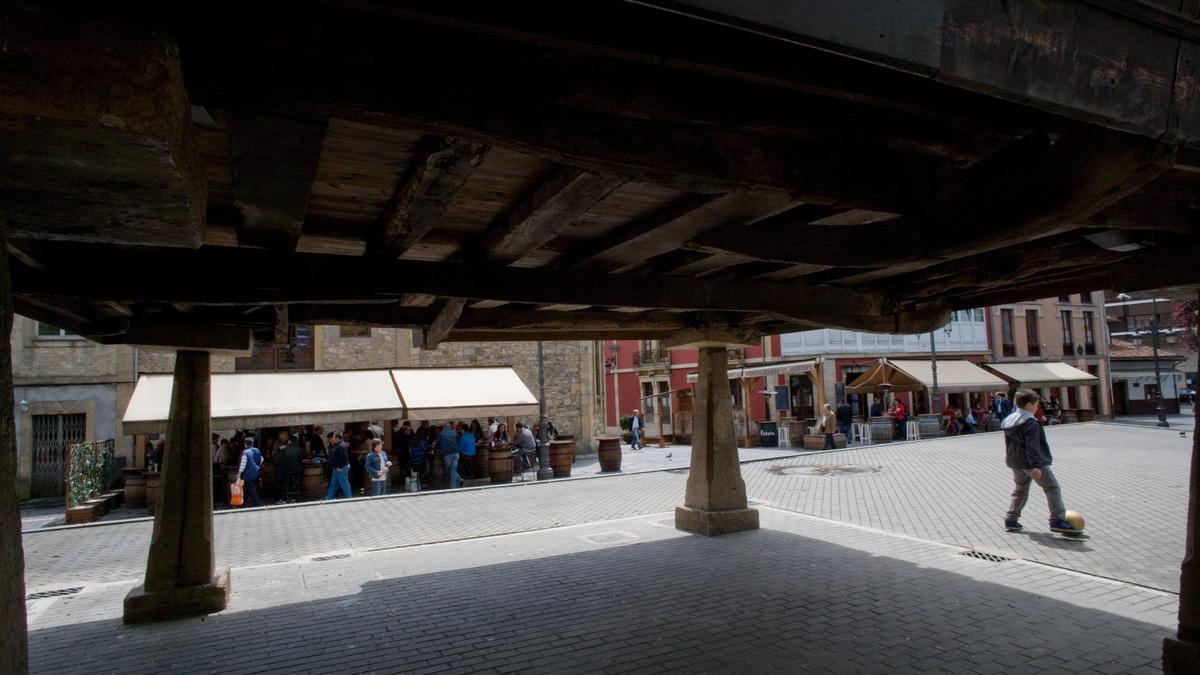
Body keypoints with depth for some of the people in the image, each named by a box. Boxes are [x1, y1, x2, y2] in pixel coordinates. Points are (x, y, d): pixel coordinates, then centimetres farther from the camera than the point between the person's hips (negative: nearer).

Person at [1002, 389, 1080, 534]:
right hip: (1031, 463, -8)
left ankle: (1011, 520, 14)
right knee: (1052, 488, 2)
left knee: (1020, 491, 18)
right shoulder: (1030, 423, -16)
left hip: (1016, 463, 8)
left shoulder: (1008, 420, 10)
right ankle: (1058, 520, -3)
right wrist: (1036, 465, -24)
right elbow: (1032, 446, -23)